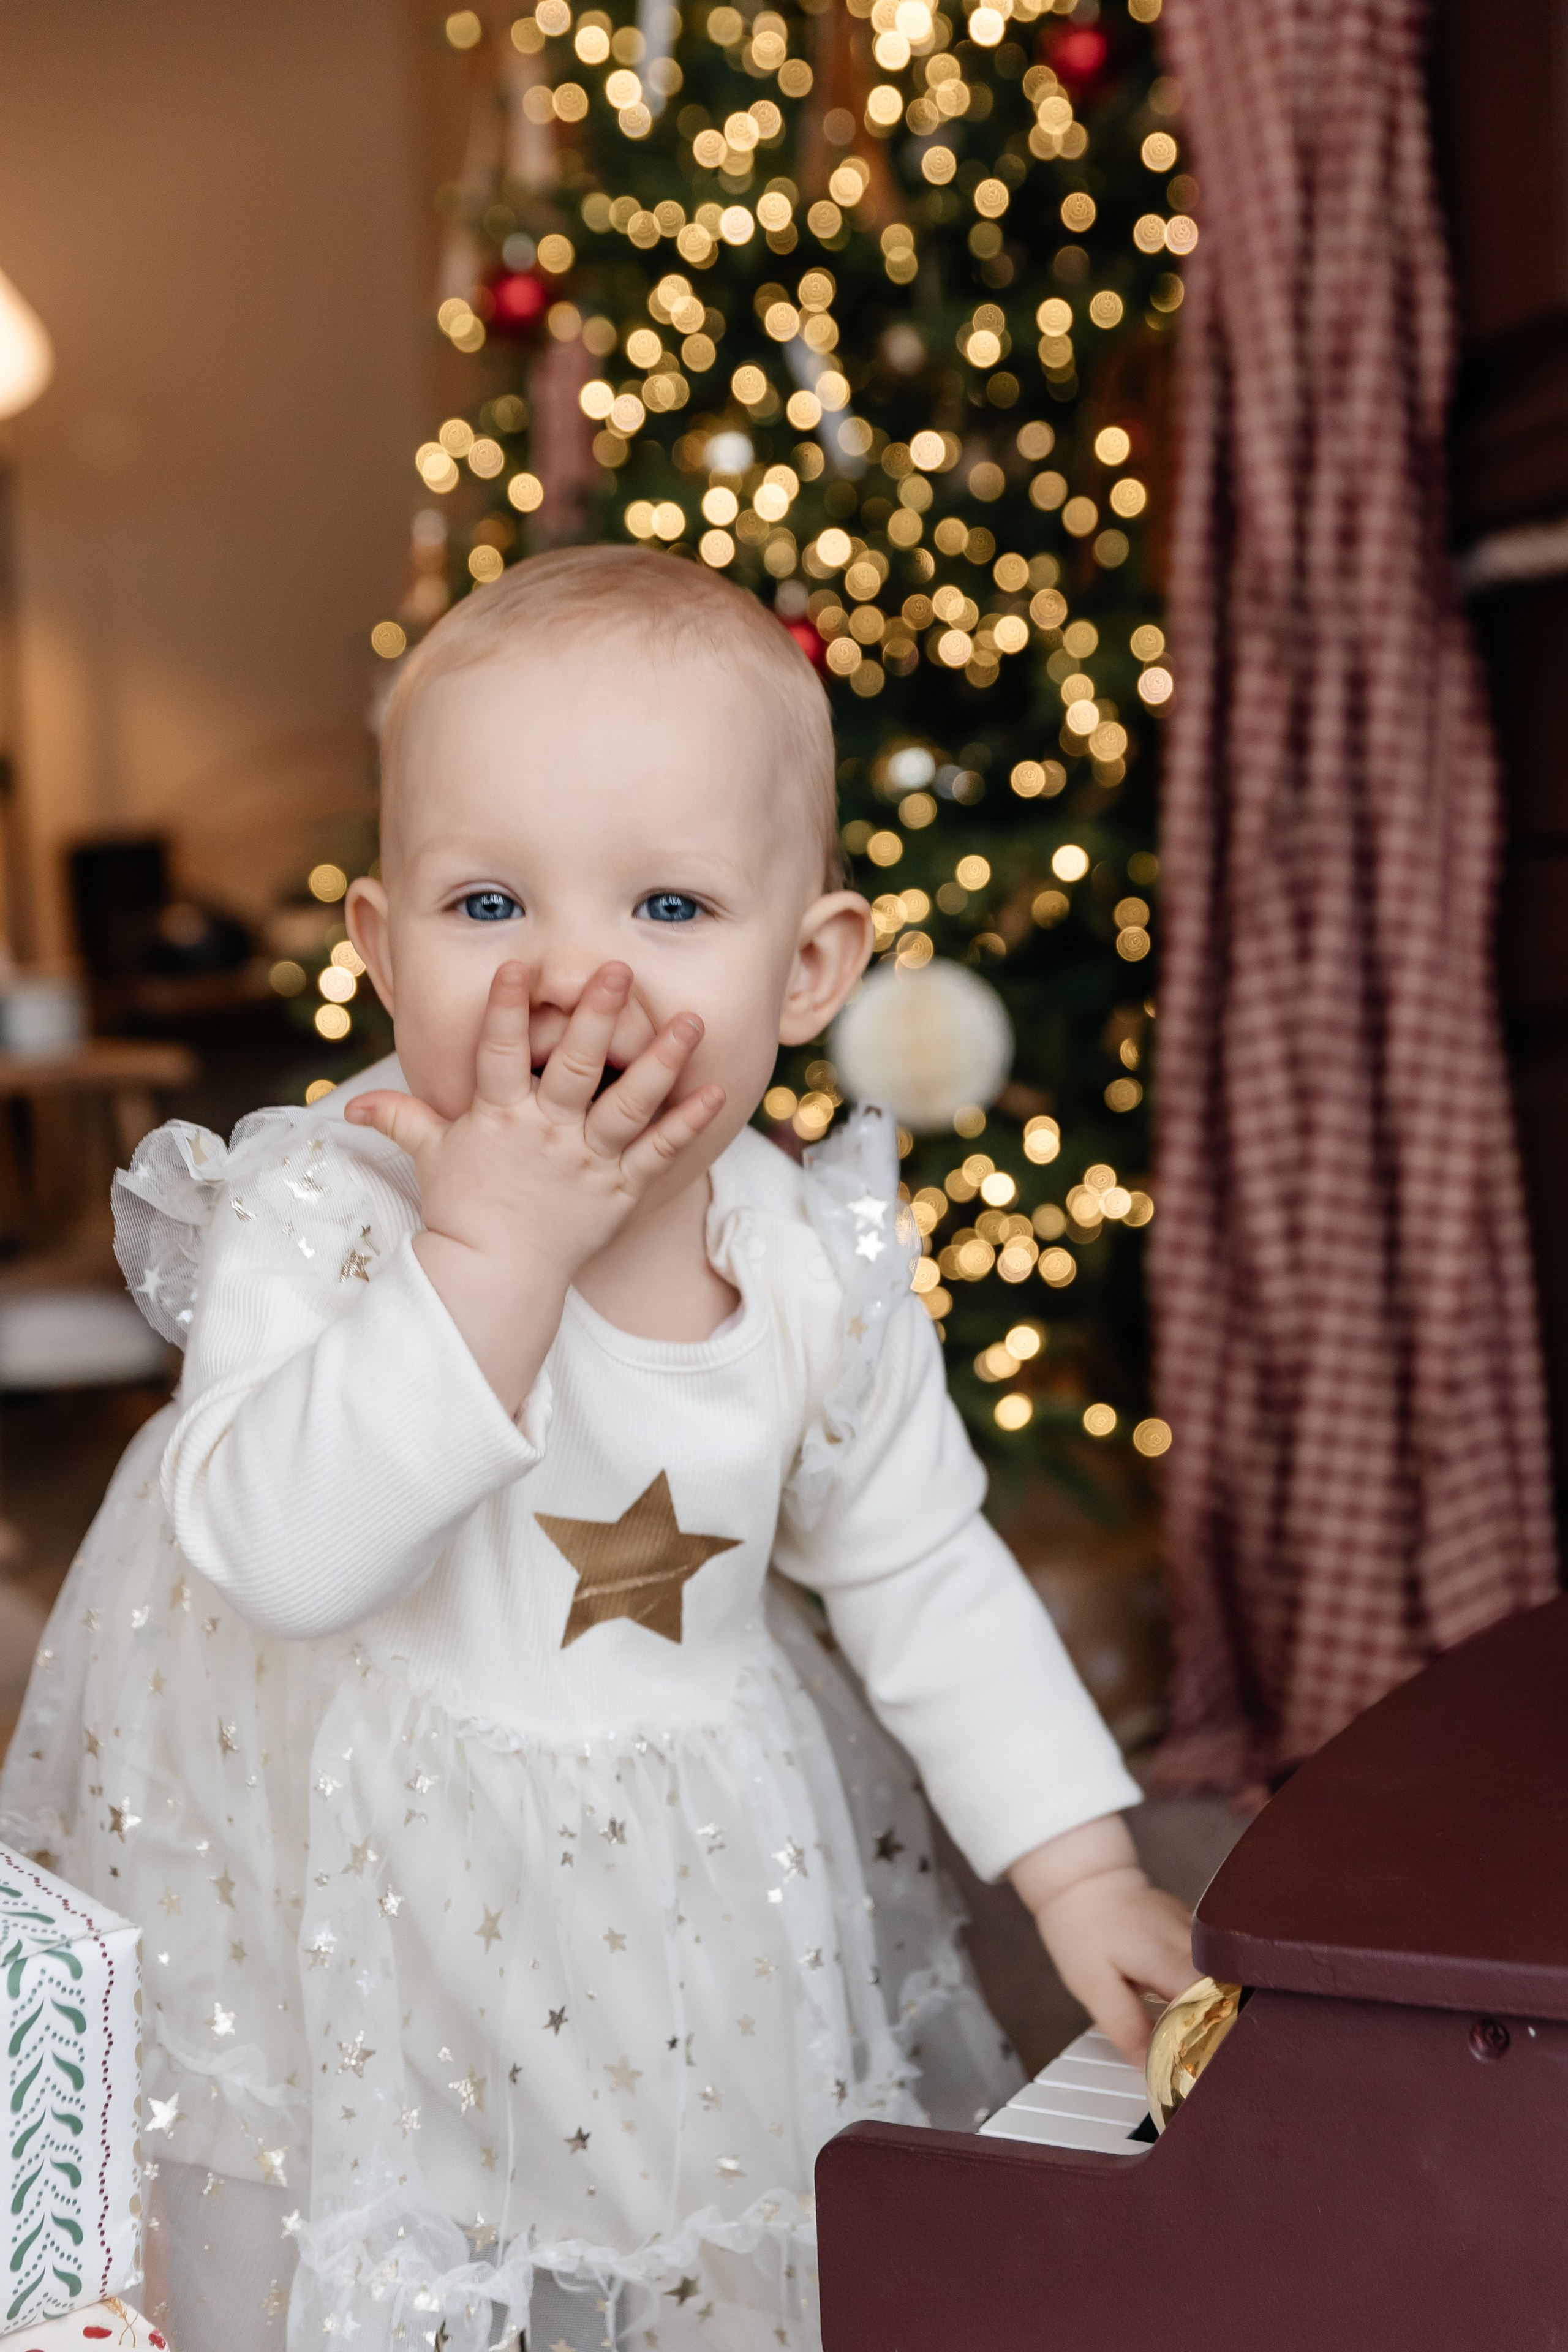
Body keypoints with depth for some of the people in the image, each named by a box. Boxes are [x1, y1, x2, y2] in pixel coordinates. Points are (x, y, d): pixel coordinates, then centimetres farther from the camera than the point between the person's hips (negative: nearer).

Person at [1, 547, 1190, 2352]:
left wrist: (1080, 1868, 2)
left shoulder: (817, 1266, -12)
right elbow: (279, 1555, -38)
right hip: (344, 1919, -3)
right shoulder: (320, 1212, -24)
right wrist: (495, 1249, -42)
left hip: (693, 1915, 4)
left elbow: (920, 1573, 3)